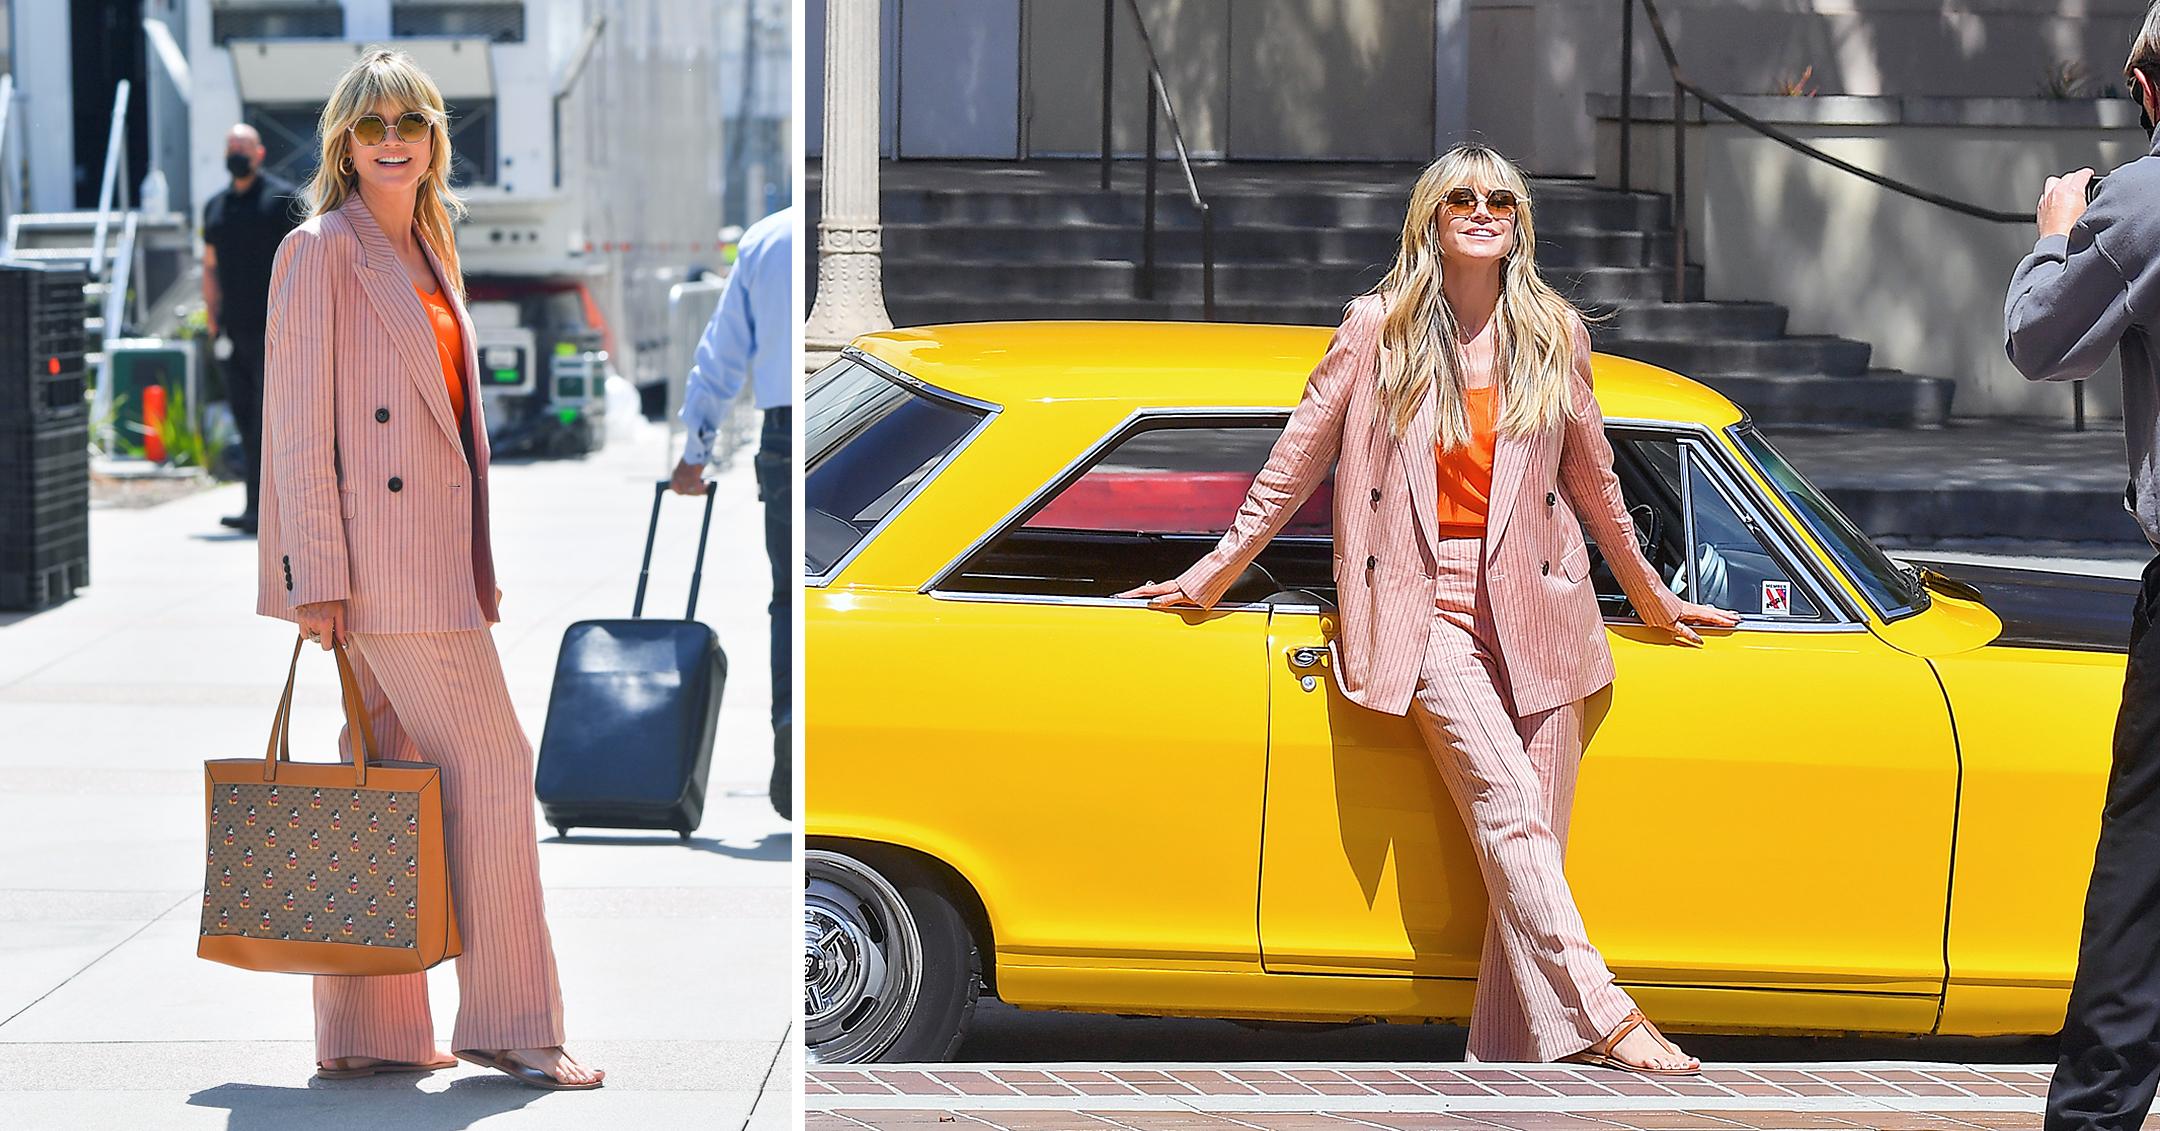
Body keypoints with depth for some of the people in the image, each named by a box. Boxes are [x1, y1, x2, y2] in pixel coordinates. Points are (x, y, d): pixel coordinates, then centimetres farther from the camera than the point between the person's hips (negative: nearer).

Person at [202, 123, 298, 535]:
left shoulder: (281, 199, 0)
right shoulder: (216, 206, 17)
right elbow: (210, 269, 20)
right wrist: (213, 323, 10)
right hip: (234, 330, 6)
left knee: (267, 419, -10)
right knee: (246, 418, 6)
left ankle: (258, 508, -15)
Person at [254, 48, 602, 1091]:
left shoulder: (429, 256, 18)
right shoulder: (321, 251, -6)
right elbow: (297, 418, -11)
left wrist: (476, 568, 18)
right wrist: (318, 575, -16)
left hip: (433, 553, 8)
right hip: (381, 562, -8)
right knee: (491, 768, -8)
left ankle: (365, 1033, 11)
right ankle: (509, 1022, -2)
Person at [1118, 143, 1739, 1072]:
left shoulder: (1555, 336, 11)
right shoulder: (1378, 330, 5)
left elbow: (1591, 479, 22)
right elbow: (1296, 463, 9)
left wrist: (1650, 596, 28)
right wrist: (1213, 575, 10)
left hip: (1534, 606, 3)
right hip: (1424, 603, -3)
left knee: (1530, 841, -4)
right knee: (1510, 812, -18)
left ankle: (1512, 1053, -2)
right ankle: (1604, 1021, -24)